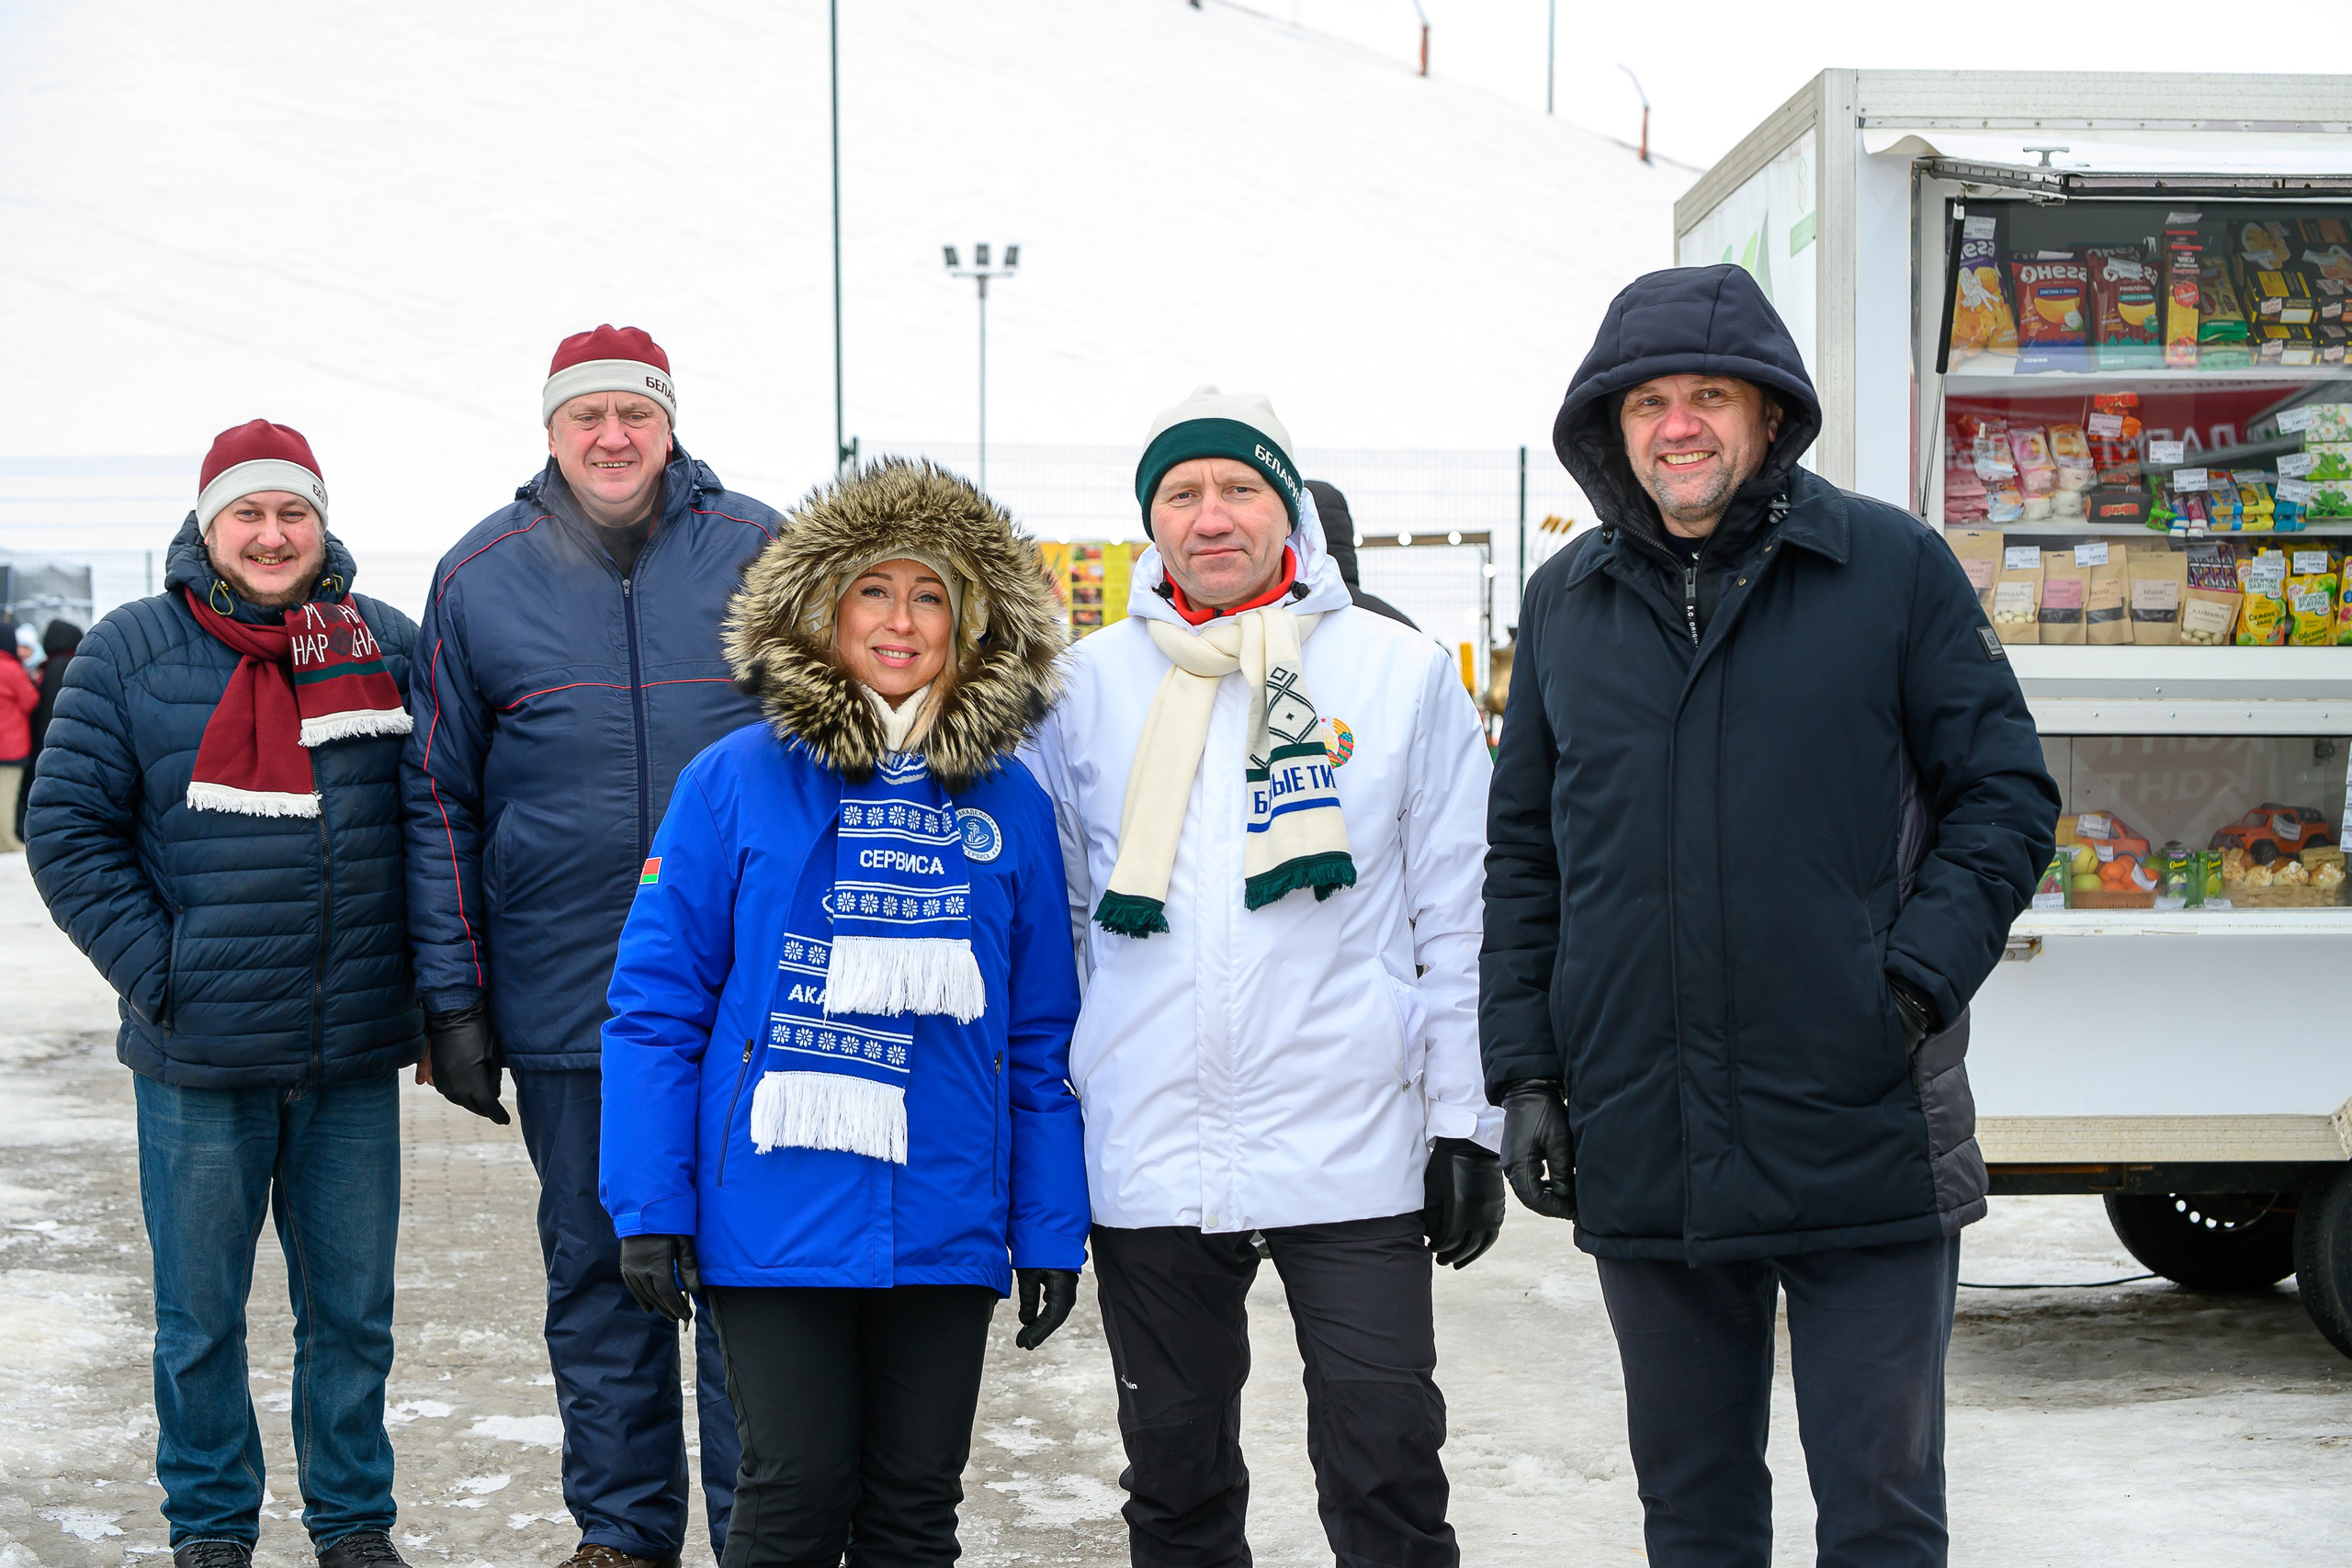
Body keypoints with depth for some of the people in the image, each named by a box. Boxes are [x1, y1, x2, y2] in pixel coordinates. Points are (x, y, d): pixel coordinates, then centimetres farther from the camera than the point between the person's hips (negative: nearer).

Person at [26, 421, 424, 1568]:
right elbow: (68, 831, -1)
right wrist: (159, 972, -9)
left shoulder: (387, 645, 6)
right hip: (199, 1062, -2)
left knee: (351, 1307, 10)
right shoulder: (131, 652, -1)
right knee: (200, 1313, 8)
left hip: (356, 1057, 2)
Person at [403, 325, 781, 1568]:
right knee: (596, 1274, 11)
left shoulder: (759, 550, 2)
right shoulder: (481, 576, 5)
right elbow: (438, 799, 7)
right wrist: (452, 998, 1)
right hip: (564, 999, 2)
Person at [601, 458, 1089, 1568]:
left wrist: (1052, 1232, 7)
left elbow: (1041, 1045, 9)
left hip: (945, 1229, 3)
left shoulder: (1010, 805, 6)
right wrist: (649, 1207, -8)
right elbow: (656, 1006, -3)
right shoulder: (736, 783, -3)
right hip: (775, 1223, -3)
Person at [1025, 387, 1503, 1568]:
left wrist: (1467, 1126, 2)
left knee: (1387, 1469, 0)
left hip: (1353, 1151, -2)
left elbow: (1458, 917, 4)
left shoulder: (1402, 673, 3)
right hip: (1147, 1155, 2)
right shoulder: (1088, 685, 7)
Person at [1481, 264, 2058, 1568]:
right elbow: (1523, 853, 14)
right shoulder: (1566, 603, 10)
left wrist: (1916, 984, -13)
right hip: (1640, 1154, 3)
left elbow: (2005, 795, 0)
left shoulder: (1894, 566, 0)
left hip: (1865, 1135, -3)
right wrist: (1523, 1070, 6)